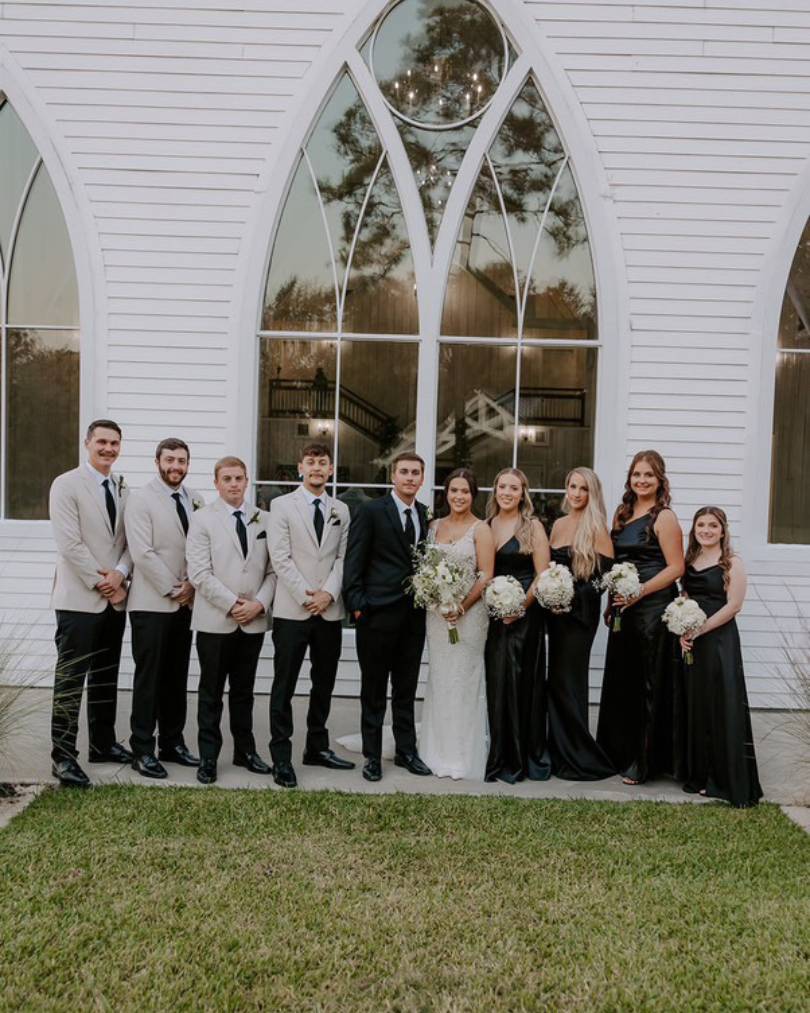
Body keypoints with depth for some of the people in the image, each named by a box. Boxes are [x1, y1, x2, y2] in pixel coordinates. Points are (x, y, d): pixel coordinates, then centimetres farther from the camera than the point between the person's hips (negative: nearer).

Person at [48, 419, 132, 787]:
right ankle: (63, 756, 3)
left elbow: (129, 541, 8)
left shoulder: (123, 489, 12)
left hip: (114, 599, 6)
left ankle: (103, 743, 25)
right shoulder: (66, 485, -6)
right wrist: (102, 584, -14)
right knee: (71, 679, -3)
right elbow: (69, 543, -14)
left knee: (106, 677, 14)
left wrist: (119, 574, -11)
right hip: (80, 599, -6)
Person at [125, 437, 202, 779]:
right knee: (149, 677, 0)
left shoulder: (195, 500, 9)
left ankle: (172, 743, 21)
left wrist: (191, 585, -6)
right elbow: (142, 553, -14)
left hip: (186, 603, 5)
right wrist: (172, 589, -13)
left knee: (177, 677, 11)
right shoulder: (140, 499, -7)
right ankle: (142, 750, 8)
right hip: (152, 604, -5)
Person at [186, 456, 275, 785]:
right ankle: (208, 757, 15)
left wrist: (259, 603, -8)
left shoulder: (263, 520, 7)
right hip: (215, 620, -3)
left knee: (244, 691, 14)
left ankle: (245, 751, 24)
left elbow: (272, 569, 6)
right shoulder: (202, 519, -2)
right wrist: (233, 604, -13)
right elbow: (199, 573, -10)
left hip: (254, 621, 3)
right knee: (211, 693, 7)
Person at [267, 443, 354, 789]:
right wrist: (306, 596, -13)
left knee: (324, 683, 12)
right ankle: (281, 757, 7)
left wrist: (328, 593, -9)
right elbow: (280, 558, -7)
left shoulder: (341, 510, 12)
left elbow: (343, 557, 6)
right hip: (291, 611, -4)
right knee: (284, 685, 1)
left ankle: (317, 748, 25)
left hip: (329, 611, 4)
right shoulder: (282, 505, 0)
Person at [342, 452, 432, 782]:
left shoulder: (426, 514, 9)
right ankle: (372, 755, 17)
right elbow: (353, 562, -7)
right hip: (378, 613, -4)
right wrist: (357, 604, -12)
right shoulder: (371, 511, -6)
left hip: (414, 615, 5)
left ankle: (406, 751, 25)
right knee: (374, 690, 7)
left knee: (406, 689, 14)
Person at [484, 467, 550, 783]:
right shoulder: (486, 526, 10)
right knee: (495, 683, 6)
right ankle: (500, 757, 17)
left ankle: (522, 759, 11)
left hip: (524, 613, -4)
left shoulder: (532, 527, -2)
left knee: (519, 683, -1)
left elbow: (543, 575, -6)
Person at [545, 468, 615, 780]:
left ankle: (581, 758, 9)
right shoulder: (558, 524, 12)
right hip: (555, 611, 6)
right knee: (556, 680, 10)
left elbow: (607, 575, -13)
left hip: (581, 612, -6)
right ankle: (560, 753, 20)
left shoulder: (596, 528, -8)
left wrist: (573, 596, -18)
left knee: (567, 681, -3)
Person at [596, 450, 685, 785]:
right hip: (624, 610, 7)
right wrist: (612, 600, 11)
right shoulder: (623, 514, 14)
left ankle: (645, 761, 12)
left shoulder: (664, 518, -8)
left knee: (649, 684, 1)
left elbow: (676, 568, -12)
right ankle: (620, 753, 26)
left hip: (653, 609, -7)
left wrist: (640, 591, -20)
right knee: (620, 682, 13)